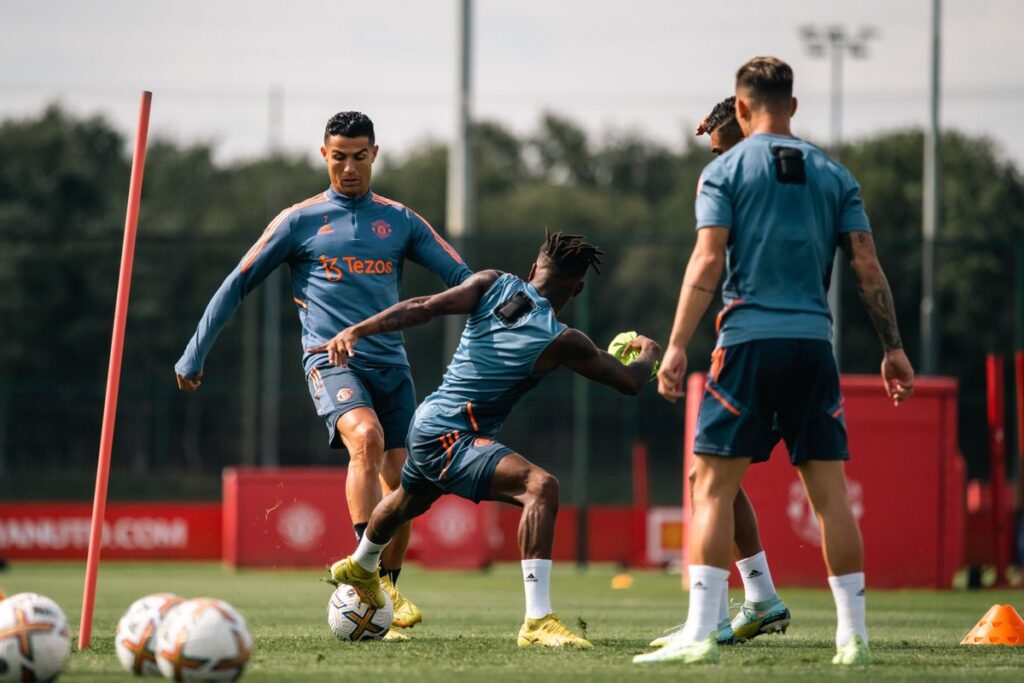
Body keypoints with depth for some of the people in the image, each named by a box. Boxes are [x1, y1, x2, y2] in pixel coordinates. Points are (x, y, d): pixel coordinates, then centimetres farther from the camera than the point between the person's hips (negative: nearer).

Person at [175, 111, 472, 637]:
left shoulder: (400, 222, 13)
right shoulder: (300, 221, 6)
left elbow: (463, 279, 13)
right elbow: (237, 284, 9)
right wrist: (194, 355, 8)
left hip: (391, 364, 4)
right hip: (330, 359, -4)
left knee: (400, 480, 1)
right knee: (366, 437, -31)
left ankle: (387, 591, 18)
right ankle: (368, 569, -33)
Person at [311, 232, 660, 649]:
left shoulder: (494, 285, -4)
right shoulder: (562, 343, -16)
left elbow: (425, 307, -15)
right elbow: (630, 382, -6)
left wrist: (356, 331, -18)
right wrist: (648, 353, 16)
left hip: (428, 425, 8)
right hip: (451, 439, -8)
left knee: (409, 501, 37)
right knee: (540, 487, -26)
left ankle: (359, 568, 69)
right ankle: (537, 622, -36)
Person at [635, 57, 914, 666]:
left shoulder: (726, 171, 2)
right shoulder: (834, 176, 12)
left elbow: (708, 261, -7)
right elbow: (868, 267, 8)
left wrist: (678, 344, -9)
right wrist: (893, 348, 12)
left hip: (749, 341, -3)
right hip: (814, 343, 3)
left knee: (714, 485, -1)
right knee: (830, 489, 5)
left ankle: (700, 634, -9)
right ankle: (854, 636, 5)